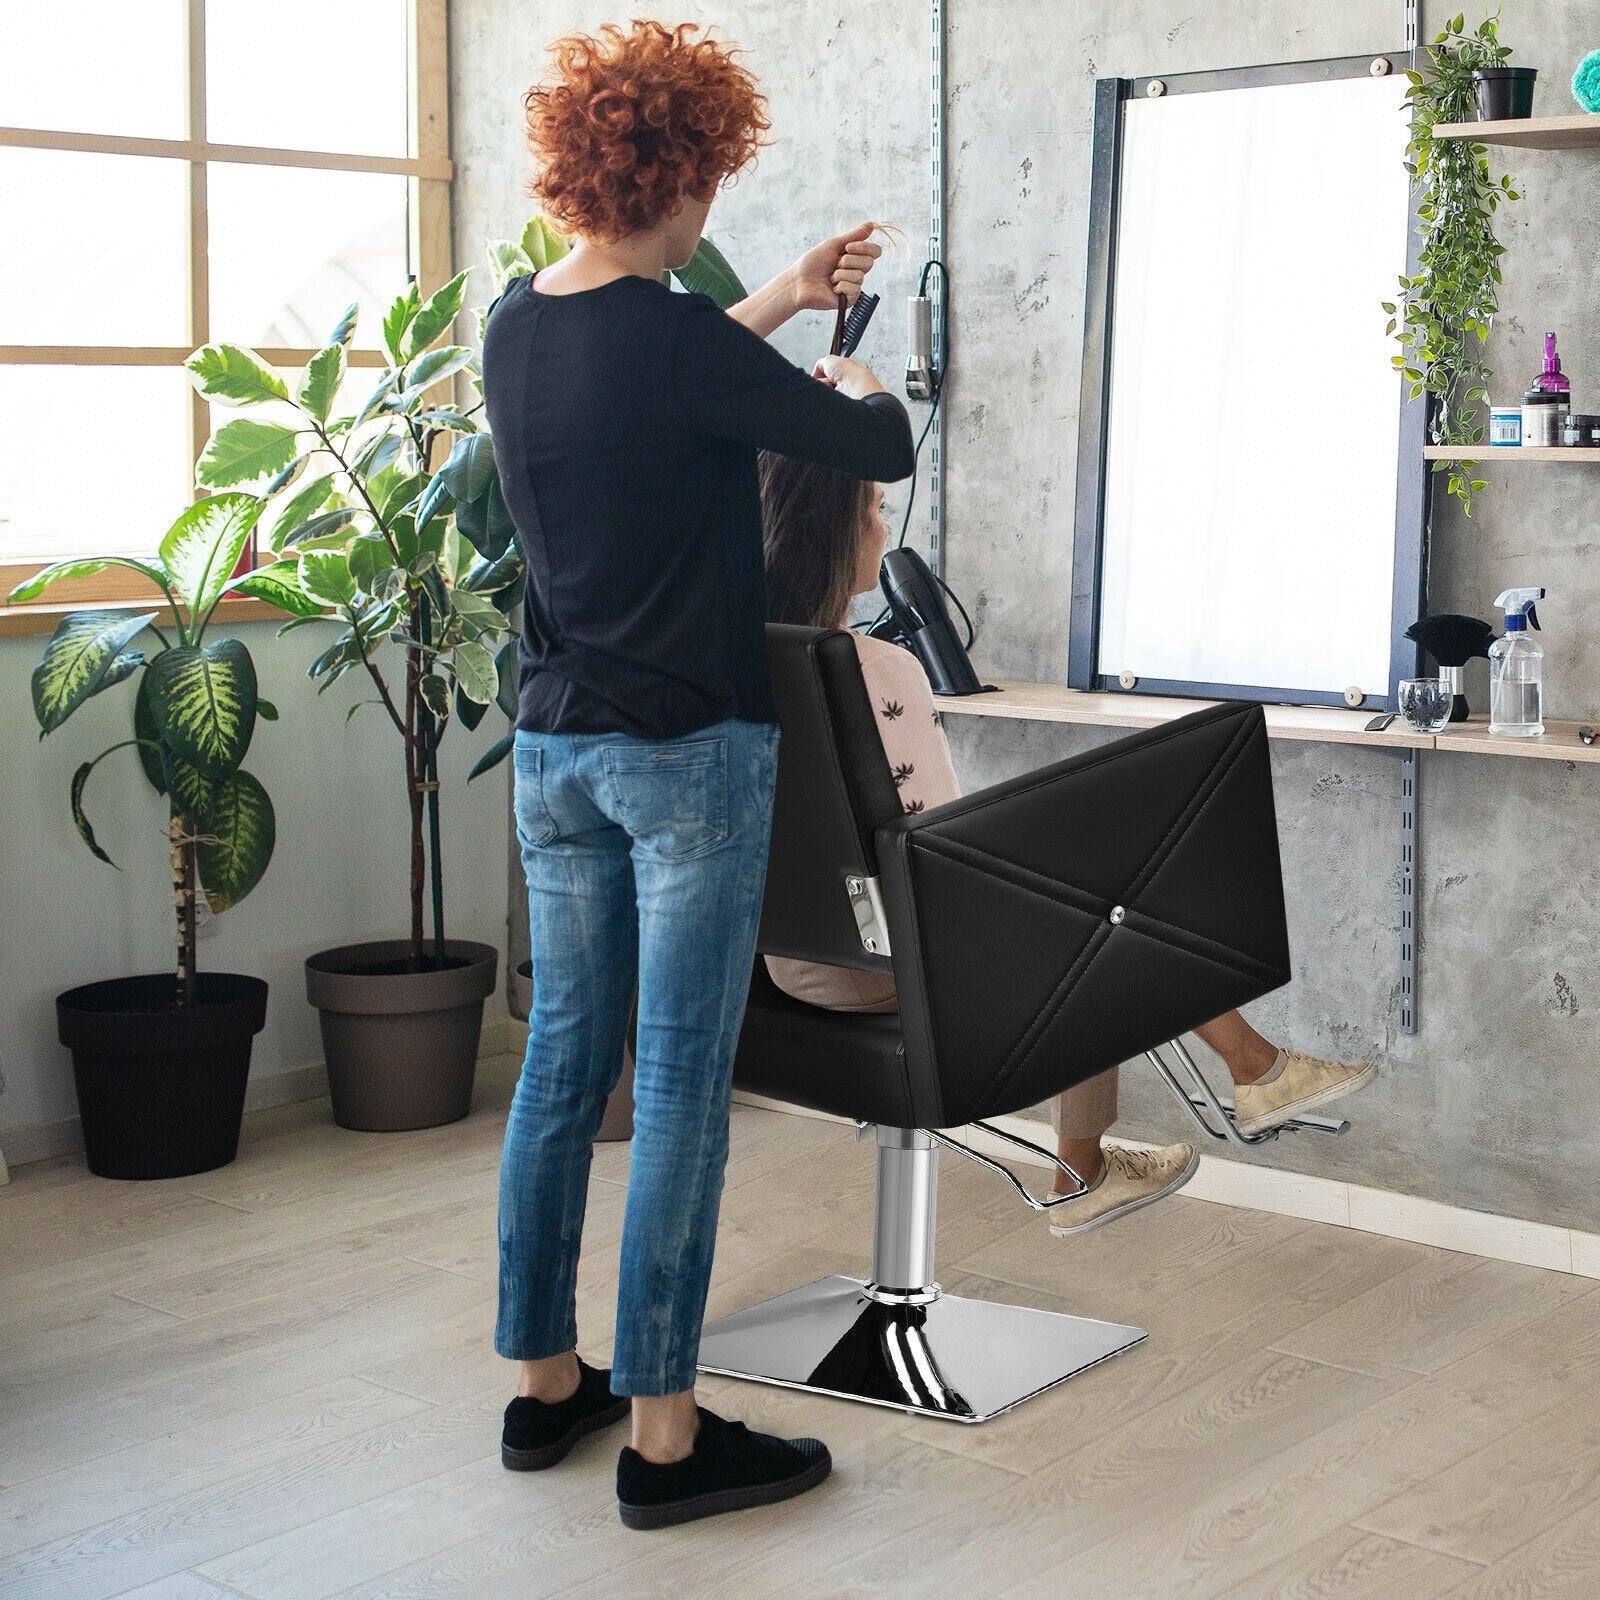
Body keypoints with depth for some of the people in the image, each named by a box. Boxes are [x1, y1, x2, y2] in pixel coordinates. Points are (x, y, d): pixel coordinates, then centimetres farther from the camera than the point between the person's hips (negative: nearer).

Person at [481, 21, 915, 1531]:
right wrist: (859, 385, 16)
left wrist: (777, 303, 33)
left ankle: (543, 1381, 25)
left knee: (563, 1061, 14)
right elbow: (884, 447, -7)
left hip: (554, 750, 8)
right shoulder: (682, 346, -17)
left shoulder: (514, 328, 5)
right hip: (690, 751, -7)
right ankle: (661, 1433, 6)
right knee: (682, 1084, -1)